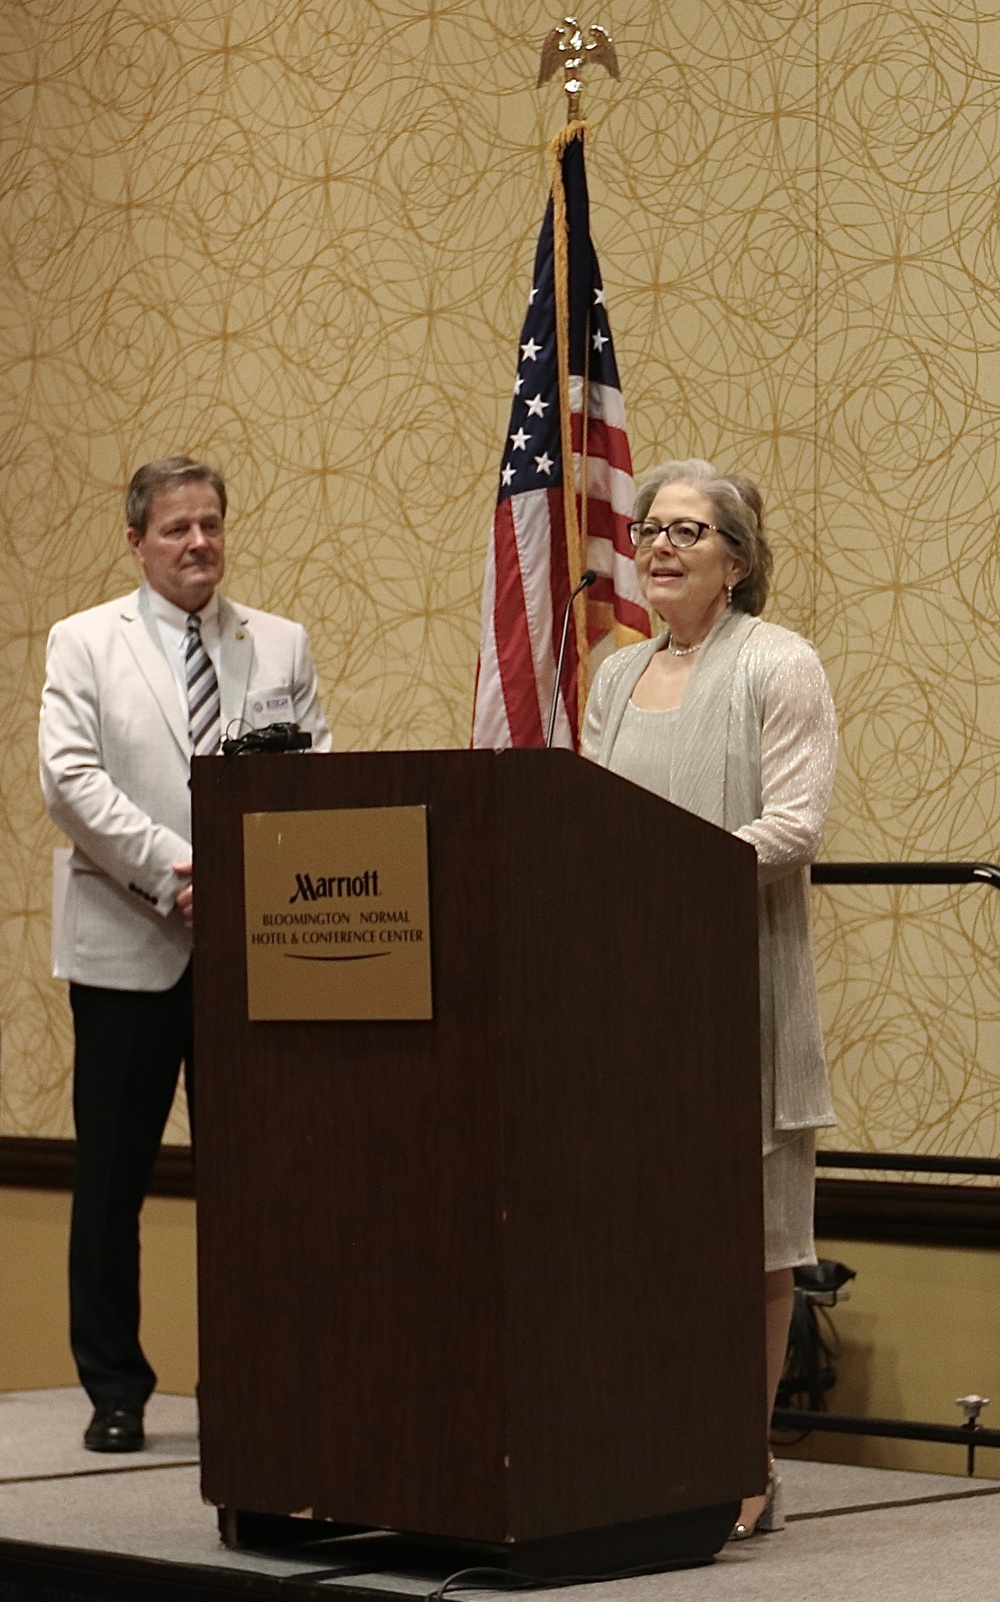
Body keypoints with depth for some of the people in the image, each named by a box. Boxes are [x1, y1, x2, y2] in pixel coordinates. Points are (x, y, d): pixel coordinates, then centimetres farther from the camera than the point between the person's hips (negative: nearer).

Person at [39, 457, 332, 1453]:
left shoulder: (282, 647, 12)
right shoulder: (84, 644, 5)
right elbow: (70, 777, -6)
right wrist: (171, 870, -16)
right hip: (128, 947, -1)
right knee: (113, 1174, 2)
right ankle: (114, 1390, 10)